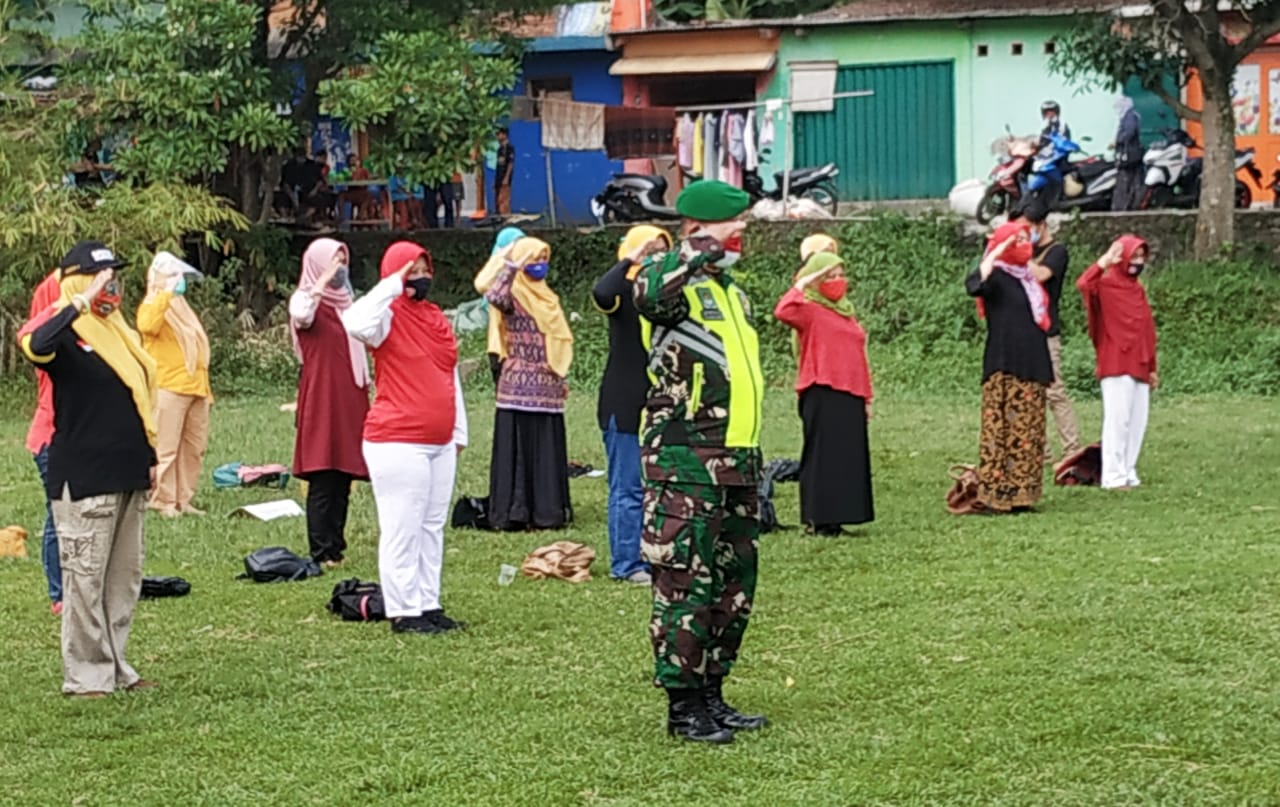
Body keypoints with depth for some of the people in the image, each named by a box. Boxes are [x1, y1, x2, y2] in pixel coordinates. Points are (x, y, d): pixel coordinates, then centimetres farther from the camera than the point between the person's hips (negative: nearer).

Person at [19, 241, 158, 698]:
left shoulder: (120, 334, 15)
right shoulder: (66, 333, -8)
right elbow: (35, 347, -34)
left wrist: (149, 457, 18)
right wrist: (81, 302, -31)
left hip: (127, 474, 8)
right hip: (83, 478, -8)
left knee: (124, 576, 11)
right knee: (85, 577, -5)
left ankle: (114, 667, 19)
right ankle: (85, 676, 0)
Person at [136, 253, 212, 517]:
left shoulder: (182, 309, 22)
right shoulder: (152, 307, -3)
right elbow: (147, 325, -29)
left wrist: (206, 388, 20)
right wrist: (166, 294, -24)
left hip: (195, 390, 8)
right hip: (169, 389, -8)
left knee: (194, 448, 8)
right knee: (166, 449, -6)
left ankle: (184, 500, 15)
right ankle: (164, 502, -1)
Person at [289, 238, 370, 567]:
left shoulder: (345, 301, 19)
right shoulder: (306, 299, -4)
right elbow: (300, 316, -30)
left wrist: (365, 390, 20)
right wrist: (324, 279, -23)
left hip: (349, 399, 7)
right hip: (321, 398, -7)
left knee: (343, 478, 7)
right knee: (323, 481, -9)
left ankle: (337, 546, 12)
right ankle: (323, 552, -9)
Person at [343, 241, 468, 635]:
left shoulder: (436, 317, 15)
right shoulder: (390, 316, -7)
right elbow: (356, 323, -32)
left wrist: (458, 432, 20)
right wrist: (393, 286, -23)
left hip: (440, 443, 8)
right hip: (398, 444, -8)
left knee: (432, 527, 11)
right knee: (403, 529, -6)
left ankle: (429, 605, 18)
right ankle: (404, 613, -2)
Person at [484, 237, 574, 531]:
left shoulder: (548, 298, 17)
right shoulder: (513, 294, -6)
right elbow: (494, 297, -31)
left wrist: (561, 378, 19)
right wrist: (511, 265, -27)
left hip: (548, 388, 7)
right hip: (520, 387, -7)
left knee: (548, 450, 8)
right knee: (519, 448, -6)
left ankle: (545, 510, 13)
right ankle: (514, 513, -5)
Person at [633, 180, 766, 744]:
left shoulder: (731, 291, 20)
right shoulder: (676, 282, -9)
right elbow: (649, 297, -37)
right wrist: (698, 253, -33)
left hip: (736, 463, 9)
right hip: (686, 465, -9)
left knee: (735, 586, 13)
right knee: (687, 585, -5)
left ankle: (712, 694, 23)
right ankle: (682, 705, 1)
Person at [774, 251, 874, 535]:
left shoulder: (846, 313, 21)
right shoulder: (809, 310, -2)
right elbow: (782, 312, -25)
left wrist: (866, 397, 19)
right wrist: (802, 285, -16)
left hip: (851, 396, 8)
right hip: (822, 394, -7)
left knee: (849, 456, 6)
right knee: (823, 454, -6)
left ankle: (835, 516, 11)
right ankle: (819, 519, -3)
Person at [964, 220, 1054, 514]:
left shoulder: (1029, 278, 17)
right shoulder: (997, 277, -7)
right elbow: (974, 285, -31)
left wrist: (1046, 368, 21)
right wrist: (998, 251, -23)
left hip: (1031, 367, 8)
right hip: (1005, 368, -8)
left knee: (1028, 433, 8)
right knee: (1001, 430, -10)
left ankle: (1020, 494, 13)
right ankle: (992, 495, -10)